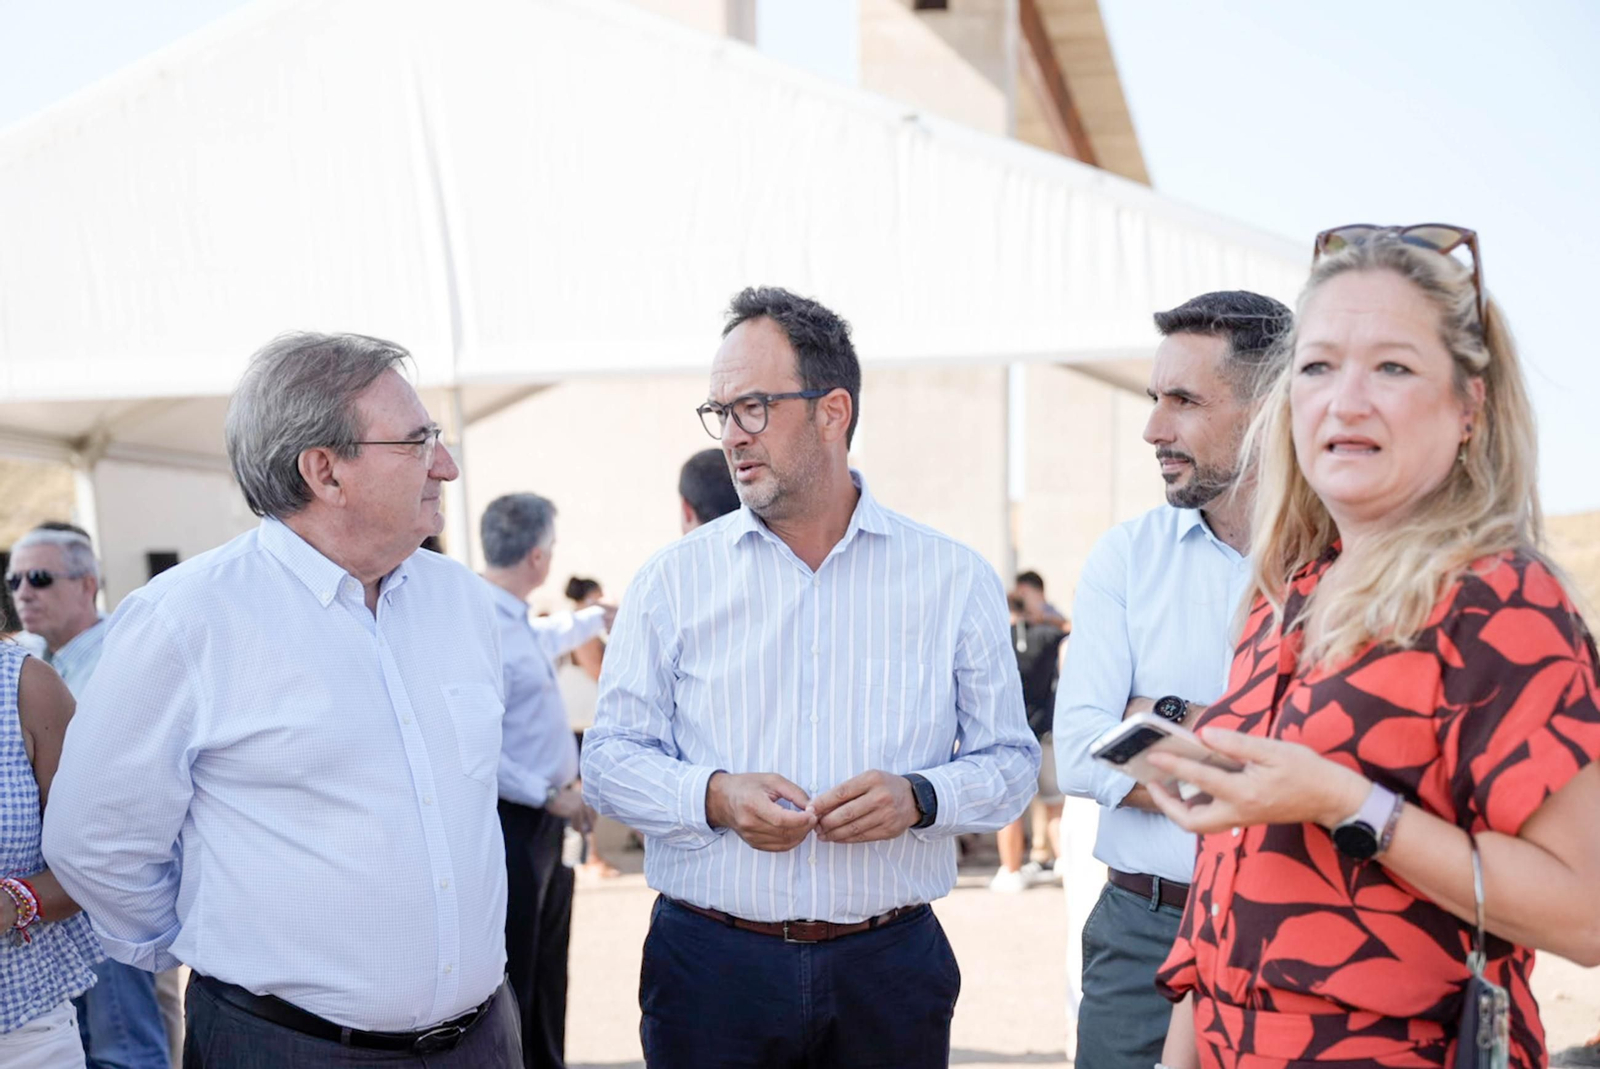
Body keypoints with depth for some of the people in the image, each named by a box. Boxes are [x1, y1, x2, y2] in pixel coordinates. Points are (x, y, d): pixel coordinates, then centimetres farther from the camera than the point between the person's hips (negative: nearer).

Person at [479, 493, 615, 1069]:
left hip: (544, 818, 10)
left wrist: (596, 618, 48)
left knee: (548, 964, 20)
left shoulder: (516, 619, 6)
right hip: (513, 823, -10)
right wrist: (551, 794, -21)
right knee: (515, 971, -2)